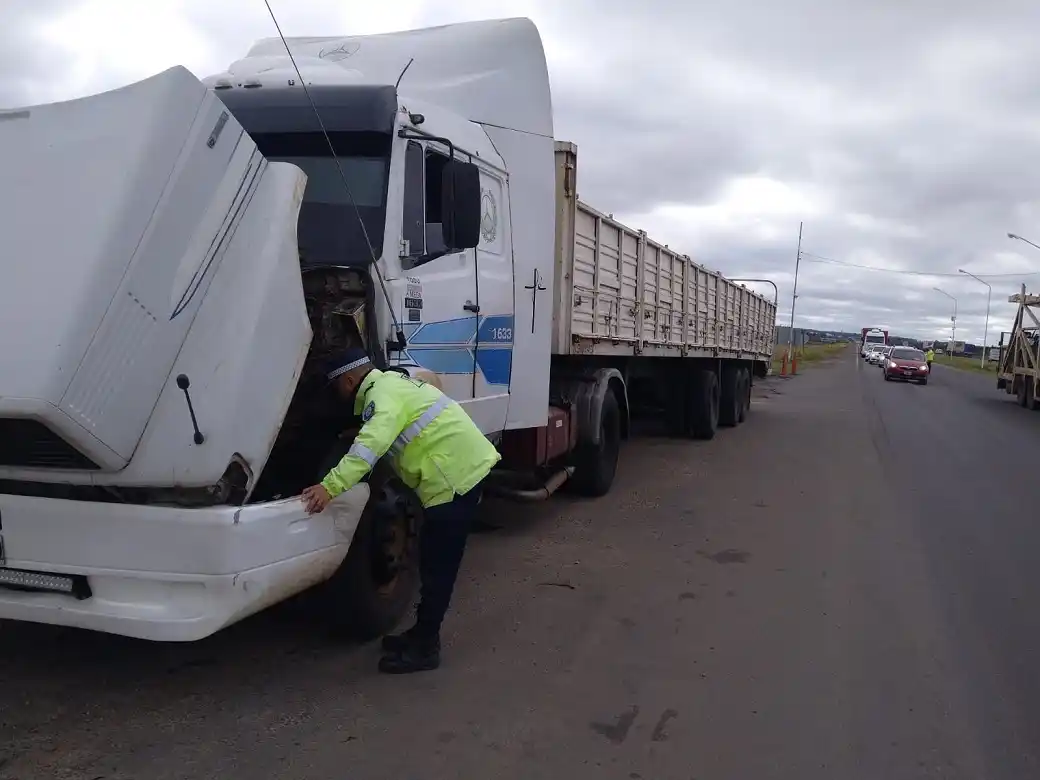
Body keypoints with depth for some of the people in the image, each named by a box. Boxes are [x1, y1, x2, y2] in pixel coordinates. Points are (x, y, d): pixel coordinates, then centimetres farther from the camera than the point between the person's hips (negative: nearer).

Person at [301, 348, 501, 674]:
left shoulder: (383, 392, -14)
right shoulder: (390, 382, 18)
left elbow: (371, 444, -30)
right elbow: (374, 436, 33)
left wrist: (330, 486, -35)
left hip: (457, 474, -11)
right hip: (464, 467, 11)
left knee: (437, 567, -3)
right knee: (434, 562, 17)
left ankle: (424, 648, 6)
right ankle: (423, 634, 27)